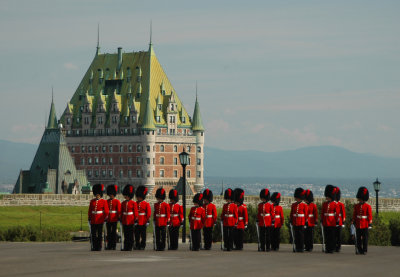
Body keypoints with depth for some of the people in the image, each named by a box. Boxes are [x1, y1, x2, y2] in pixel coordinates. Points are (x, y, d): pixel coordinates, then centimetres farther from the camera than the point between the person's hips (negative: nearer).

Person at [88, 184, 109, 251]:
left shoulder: (103, 201, -1)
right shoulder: (92, 201, 9)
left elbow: (106, 211, 0)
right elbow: (89, 210, 12)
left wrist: (105, 218, -4)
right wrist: (89, 218, 7)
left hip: (100, 220, -3)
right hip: (93, 220, 3)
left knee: (99, 234, 1)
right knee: (93, 234, 3)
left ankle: (99, 247, 6)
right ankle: (94, 247, 10)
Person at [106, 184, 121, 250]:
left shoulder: (117, 201, 0)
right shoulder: (107, 201, 10)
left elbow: (119, 210, -1)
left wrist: (119, 217, -6)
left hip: (114, 219, -3)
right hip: (108, 219, 4)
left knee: (114, 232, 0)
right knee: (108, 232, 5)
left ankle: (113, 246, 4)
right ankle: (109, 245, 9)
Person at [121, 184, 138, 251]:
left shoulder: (133, 203, -3)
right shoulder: (123, 203, 9)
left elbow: (135, 212, -2)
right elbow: (121, 212, 12)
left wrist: (135, 219, -6)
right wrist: (121, 219, 9)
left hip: (131, 220, -4)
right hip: (124, 220, 4)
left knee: (130, 234, 0)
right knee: (125, 234, 6)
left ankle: (130, 247, 4)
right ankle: (125, 247, 9)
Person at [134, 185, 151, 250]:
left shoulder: (146, 204, 0)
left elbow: (149, 213, -2)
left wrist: (148, 221, -7)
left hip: (143, 222, -3)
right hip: (136, 222, 3)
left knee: (143, 235, 2)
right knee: (137, 235, 3)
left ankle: (142, 246, 8)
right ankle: (137, 246, 10)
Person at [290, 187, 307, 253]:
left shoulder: (304, 205, 0)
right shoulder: (293, 205, 10)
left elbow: (306, 214, 0)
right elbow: (291, 214, 12)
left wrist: (305, 222, -4)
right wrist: (291, 221, 7)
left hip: (301, 223, -3)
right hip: (295, 223, 3)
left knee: (301, 235, -1)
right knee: (296, 235, 4)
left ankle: (301, 248, 3)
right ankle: (297, 248, 9)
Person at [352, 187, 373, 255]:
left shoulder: (368, 206, -2)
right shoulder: (356, 206, 8)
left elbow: (370, 215, -2)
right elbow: (354, 215, 11)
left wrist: (370, 223, -5)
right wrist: (353, 222, 8)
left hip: (365, 224, -3)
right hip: (358, 224, 3)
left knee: (365, 238, 1)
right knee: (358, 238, 6)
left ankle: (364, 250, 6)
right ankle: (359, 250, 13)